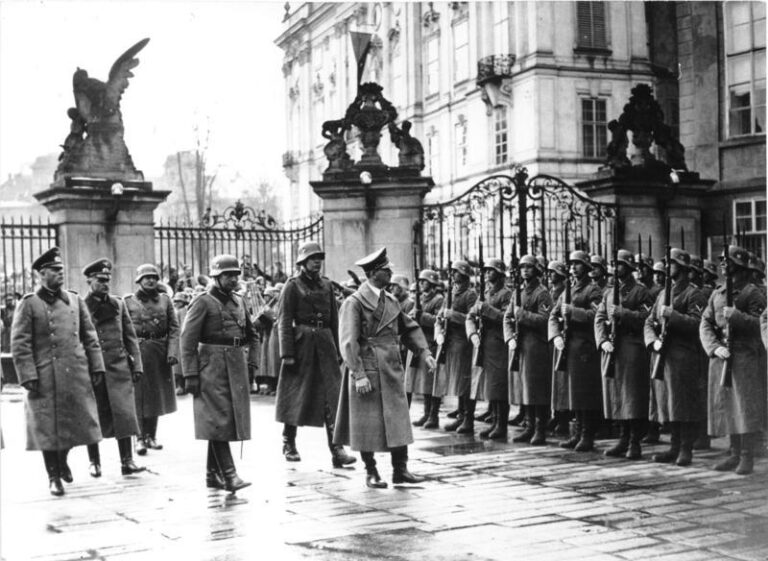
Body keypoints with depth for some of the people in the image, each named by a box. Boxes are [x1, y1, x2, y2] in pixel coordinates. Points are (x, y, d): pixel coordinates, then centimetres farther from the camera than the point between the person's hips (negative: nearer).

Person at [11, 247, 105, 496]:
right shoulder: (29, 304, -4)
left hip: (77, 375, 4)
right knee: (48, 427, 3)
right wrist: (28, 376, -13)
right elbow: (19, 344, -7)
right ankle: (53, 476, 18)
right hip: (45, 378, -4)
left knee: (75, 422, 11)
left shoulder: (75, 301, 10)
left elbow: (90, 337, 13)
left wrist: (97, 367, 7)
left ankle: (62, 459, 38)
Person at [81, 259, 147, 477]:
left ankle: (127, 461, 1)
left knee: (124, 413, -4)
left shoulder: (118, 304, 10)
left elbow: (130, 337, 11)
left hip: (119, 368, 2)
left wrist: (136, 365, 6)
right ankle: (94, 462, 18)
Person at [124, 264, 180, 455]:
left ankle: (151, 435, 22)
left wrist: (172, 351, -7)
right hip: (138, 351, -3)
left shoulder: (165, 300, 7)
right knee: (139, 396, -3)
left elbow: (174, 328, 4)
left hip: (160, 353, 3)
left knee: (156, 394, 10)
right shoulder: (128, 301, 0)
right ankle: (140, 438, 3)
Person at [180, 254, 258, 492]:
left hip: (237, 369, 7)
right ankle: (229, 475, -12)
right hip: (212, 368, -7)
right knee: (218, 422, -9)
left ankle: (213, 475, 19)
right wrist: (190, 374, -15)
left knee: (233, 420, 9)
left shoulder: (239, 301, 14)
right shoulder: (203, 302, -6)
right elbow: (187, 340, -11)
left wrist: (248, 357, 12)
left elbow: (252, 335, 27)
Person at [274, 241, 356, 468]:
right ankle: (289, 444, 21)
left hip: (325, 342, 4)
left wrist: (336, 348, 12)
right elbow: (284, 321, -7)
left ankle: (336, 449, -8)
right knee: (295, 394, 5)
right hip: (302, 343, -4)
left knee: (332, 393, -5)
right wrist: (287, 353, -14)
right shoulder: (293, 285, -2)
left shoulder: (326, 285, 13)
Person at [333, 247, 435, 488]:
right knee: (367, 424, 2)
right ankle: (371, 472, 14)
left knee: (398, 420, 5)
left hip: (392, 371, 6)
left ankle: (400, 470, 12)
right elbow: (348, 342, -14)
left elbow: (410, 329, 18)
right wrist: (359, 374, -19)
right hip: (367, 372, -6)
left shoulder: (391, 302, 12)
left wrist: (425, 352, 4)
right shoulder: (354, 303, -9)